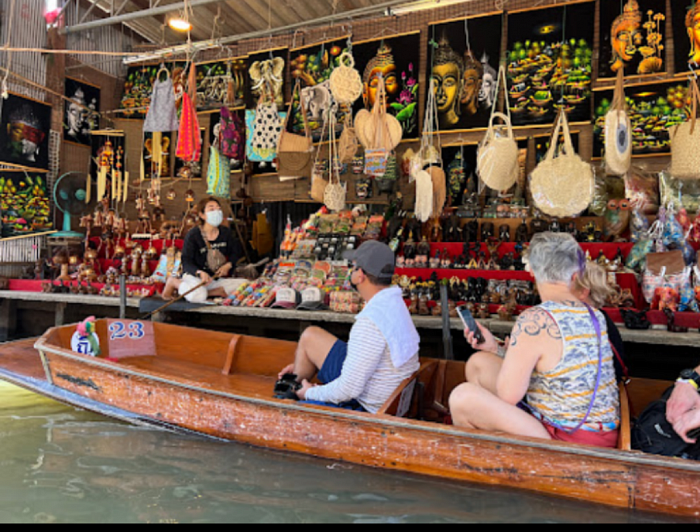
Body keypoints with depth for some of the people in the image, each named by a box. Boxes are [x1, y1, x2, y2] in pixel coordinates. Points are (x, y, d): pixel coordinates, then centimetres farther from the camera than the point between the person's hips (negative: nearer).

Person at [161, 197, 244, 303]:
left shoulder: (226, 232, 5)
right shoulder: (193, 235, -9)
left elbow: (236, 252, 15)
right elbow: (186, 261, -14)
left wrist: (228, 265, -6)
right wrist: (200, 272, -34)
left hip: (217, 279, 5)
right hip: (194, 276, -5)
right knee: (198, 296, -39)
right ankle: (174, 282, -5)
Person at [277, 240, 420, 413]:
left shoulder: (370, 323, -33)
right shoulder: (392, 301, -1)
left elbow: (350, 388, -28)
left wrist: (310, 393, -8)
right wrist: (303, 363, 17)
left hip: (369, 408, -9)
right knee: (310, 336, 14)